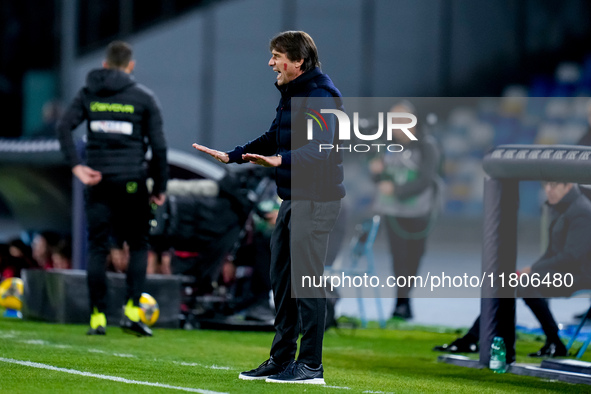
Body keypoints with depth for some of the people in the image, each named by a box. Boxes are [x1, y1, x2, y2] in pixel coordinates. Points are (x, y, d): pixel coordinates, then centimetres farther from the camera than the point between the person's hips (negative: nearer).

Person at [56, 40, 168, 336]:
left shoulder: (88, 94, 8)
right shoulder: (144, 98, 3)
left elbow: (64, 127, -6)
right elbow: (158, 145, -2)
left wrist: (76, 166, -9)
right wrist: (160, 187, 4)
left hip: (98, 182, 2)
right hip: (132, 181, -2)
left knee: (97, 249, 6)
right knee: (138, 246, 10)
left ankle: (98, 317, 2)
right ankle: (132, 310, -3)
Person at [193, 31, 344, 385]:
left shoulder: (320, 96, -16)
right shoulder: (291, 94, 16)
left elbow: (320, 147, -29)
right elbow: (274, 139, 29)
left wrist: (280, 160, -43)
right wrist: (231, 156, 27)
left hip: (316, 201, -10)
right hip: (292, 198, 10)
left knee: (306, 280, -10)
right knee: (282, 279, 13)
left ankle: (311, 365, -6)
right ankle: (281, 360, 21)